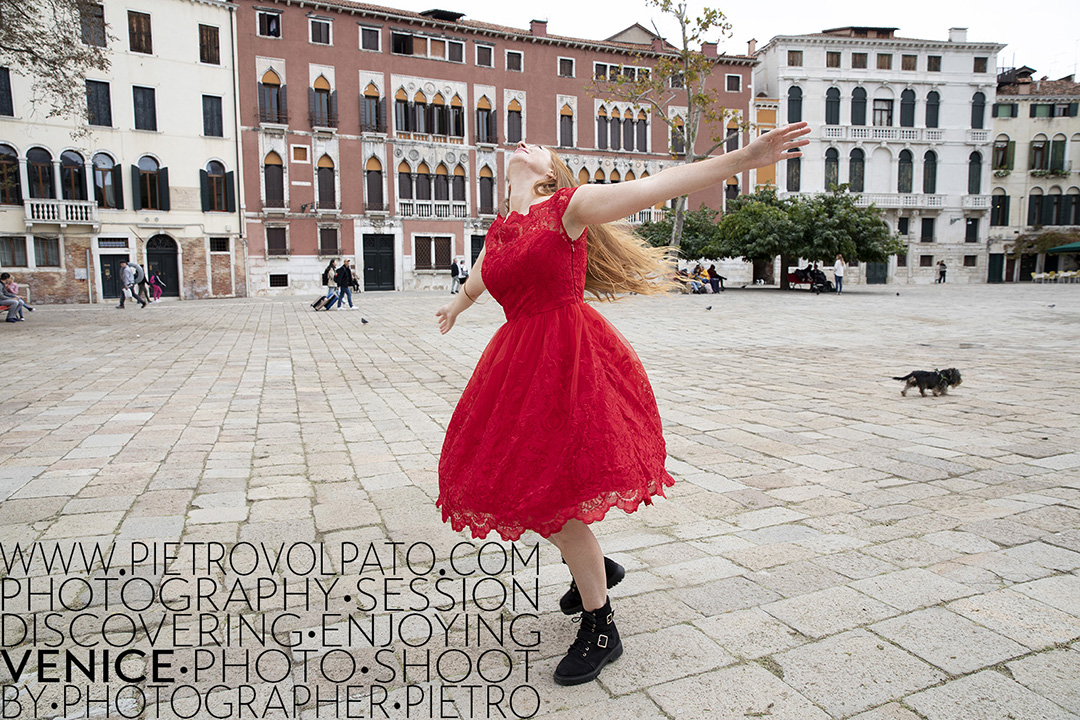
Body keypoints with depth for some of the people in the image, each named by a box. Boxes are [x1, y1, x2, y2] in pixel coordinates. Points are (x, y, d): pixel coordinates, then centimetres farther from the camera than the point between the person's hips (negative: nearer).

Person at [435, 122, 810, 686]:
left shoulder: (567, 206, -3)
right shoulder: (497, 231, 15)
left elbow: (659, 186, -11)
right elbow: (477, 282, 37)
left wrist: (745, 157, -20)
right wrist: (456, 305, 57)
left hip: (570, 357, -7)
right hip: (519, 361, 7)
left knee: (556, 497, -6)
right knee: (514, 486, 12)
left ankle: (600, 630, 16)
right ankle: (593, 567, 39)